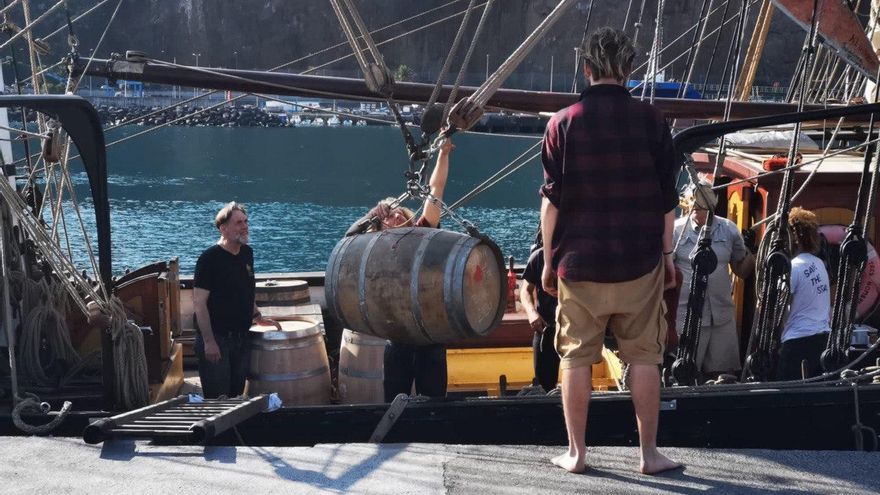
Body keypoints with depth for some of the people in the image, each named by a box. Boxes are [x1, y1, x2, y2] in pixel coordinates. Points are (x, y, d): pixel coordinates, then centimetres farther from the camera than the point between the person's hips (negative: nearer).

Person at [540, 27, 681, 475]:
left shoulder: (563, 123, -2)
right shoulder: (651, 120, -1)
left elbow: (552, 199, -3)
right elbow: (667, 199, 2)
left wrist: (549, 261, 5)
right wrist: (667, 253, 13)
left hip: (579, 261, 0)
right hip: (639, 261, 0)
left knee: (576, 357, 8)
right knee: (643, 356, 8)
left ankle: (576, 453, 13)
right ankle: (649, 453, 13)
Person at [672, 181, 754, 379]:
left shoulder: (728, 229, 8)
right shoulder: (676, 230, -1)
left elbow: (742, 270, 15)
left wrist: (750, 249, -1)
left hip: (722, 316, 3)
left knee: (723, 374, 7)